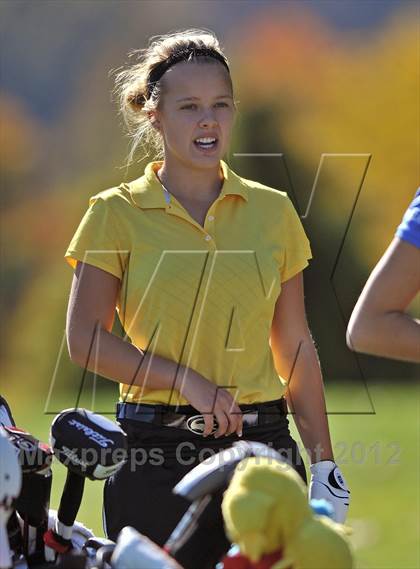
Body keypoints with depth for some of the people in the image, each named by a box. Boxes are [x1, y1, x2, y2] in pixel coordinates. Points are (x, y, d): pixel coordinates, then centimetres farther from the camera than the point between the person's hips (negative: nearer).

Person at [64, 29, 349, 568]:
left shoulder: (273, 210, 9)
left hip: (262, 441, 2)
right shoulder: (117, 213, 2)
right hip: (154, 446, -2)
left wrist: (323, 463, 8)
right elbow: (85, 339, -4)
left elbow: (295, 347, 12)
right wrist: (185, 380, -15)